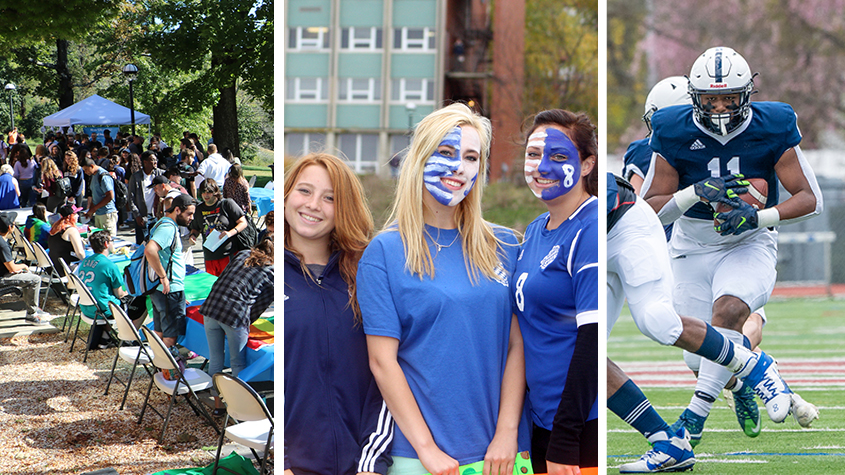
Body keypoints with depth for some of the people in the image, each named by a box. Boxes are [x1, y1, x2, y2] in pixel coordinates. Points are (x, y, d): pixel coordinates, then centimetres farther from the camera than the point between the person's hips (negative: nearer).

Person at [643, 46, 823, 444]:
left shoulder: (772, 129, -12)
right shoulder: (675, 133, -12)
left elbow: (810, 199, -9)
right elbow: (651, 208, -9)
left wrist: (758, 217, -25)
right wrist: (696, 193, -27)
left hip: (749, 245, -2)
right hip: (693, 247, 2)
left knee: (728, 311, -32)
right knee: (700, 360, -1)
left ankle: (695, 416, -23)